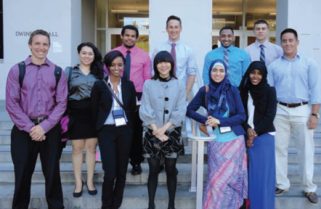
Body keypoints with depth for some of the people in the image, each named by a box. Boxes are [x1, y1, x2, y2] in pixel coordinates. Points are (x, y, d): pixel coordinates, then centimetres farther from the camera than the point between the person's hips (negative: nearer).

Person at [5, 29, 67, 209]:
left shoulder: (57, 72, 2)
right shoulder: (17, 70, 0)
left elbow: (61, 103, -2)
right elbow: (11, 103, -5)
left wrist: (44, 126, -12)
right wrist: (30, 127, -12)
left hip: (50, 129, 1)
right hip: (24, 129, 0)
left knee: (52, 173, 10)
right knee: (23, 174, 10)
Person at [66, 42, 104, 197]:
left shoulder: (99, 73, 9)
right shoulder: (69, 71, 4)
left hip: (93, 114, 1)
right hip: (76, 113, -1)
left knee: (91, 147, 7)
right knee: (77, 148, 6)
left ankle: (90, 181, 20)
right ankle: (78, 182, 18)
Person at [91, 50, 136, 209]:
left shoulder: (129, 85, 5)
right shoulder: (99, 85, -3)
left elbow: (132, 109, 11)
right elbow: (94, 110, 2)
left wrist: (128, 126, 6)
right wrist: (100, 128, 4)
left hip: (125, 131, 3)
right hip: (107, 131, -3)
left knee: (122, 171, 8)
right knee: (110, 172, -8)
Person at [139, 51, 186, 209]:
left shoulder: (178, 85, 4)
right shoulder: (148, 84, 1)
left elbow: (181, 111, -4)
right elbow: (145, 110, -4)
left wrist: (164, 128, -14)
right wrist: (156, 130, -14)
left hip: (172, 133, 1)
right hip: (152, 134, 0)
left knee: (171, 170, 7)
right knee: (153, 170, 6)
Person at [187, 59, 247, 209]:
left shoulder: (232, 90, -3)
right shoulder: (204, 91, 2)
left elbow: (242, 116, -5)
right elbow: (189, 110, 7)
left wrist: (220, 121, -15)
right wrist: (205, 120, -7)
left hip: (233, 139, -1)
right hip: (215, 141, 1)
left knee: (228, 177, 2)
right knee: (215, 178, 0)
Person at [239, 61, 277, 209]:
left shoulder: (270, 91, -3)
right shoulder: (244, 91, 5)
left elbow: (270, 116, -8)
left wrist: (255, 133, -11)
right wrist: (247, 129, -11)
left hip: (264, 136, -3)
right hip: (247, 135, 3)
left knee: (263, 172, 1)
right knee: (250, 171, 5)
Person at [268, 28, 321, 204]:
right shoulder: (274, 66, 7)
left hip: (302, 111, -2)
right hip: (280, 111, 2)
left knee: (307, 150, 4)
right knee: (279, 149, 8)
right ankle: (282, 184, 22)